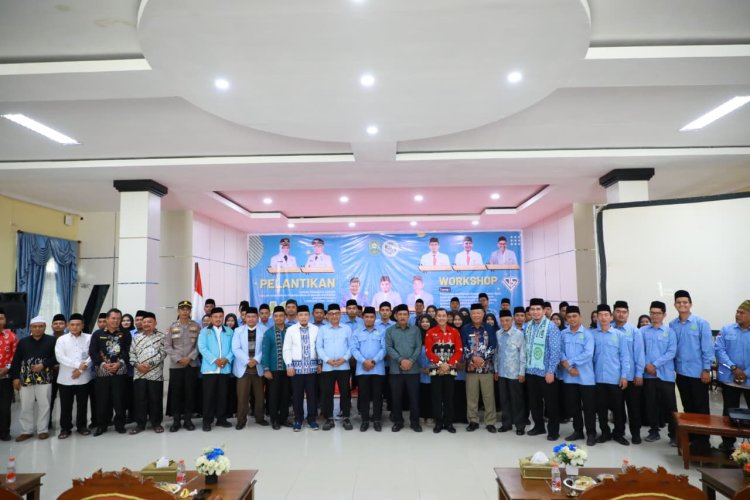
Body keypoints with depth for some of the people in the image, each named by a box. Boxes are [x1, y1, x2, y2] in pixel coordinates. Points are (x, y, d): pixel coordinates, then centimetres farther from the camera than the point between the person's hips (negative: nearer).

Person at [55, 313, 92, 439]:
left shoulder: (89, 338, 2)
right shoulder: (62, 339, 3)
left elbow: (92, 356, -3)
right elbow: (60, 357, -8)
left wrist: (81, 369, -12)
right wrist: (77, 364, -16)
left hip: (83, 378, 0)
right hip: (65, 378, 0)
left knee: (82, 404, 9)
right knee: (66, 405, 7)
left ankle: (82, 426, 23)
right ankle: (65, 428, 20)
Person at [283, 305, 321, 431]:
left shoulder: (315, 329, 3)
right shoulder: (291, 330, 0)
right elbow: (286, 349, 1)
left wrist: (319, 364, 5)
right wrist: (289, 365, -4)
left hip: (312, 366, 1)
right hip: (297, 366, -1)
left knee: (312, 394, 6)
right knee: (297, 394, 5)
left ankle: (312, 419, 19)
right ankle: (298, 420, 19)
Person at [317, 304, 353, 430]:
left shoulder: (347, 329, 7)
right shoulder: (322, 330, 7)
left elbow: (351, 346, 3)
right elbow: (319, 347, 2)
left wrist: (344, 358, -12)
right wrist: (327, 359, -11)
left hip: (344, 366, 0)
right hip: (327, 367, 1)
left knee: (345, 392, 3)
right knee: (327, 393, 3)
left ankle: (346, 418, 14)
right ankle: (329, 419, 15)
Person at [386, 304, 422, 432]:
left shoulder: (415, 330, 7)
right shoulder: (390, 330, 5)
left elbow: (419, 347, 1)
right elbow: (389, 348, -3)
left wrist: (411, 361, -13)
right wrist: (401, 360, -15)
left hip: (413, 369, 0)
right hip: (396, 369, 0)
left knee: (414, 396, 4)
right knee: (396, 397, 6)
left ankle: (415, 422, 17)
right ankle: (398, 421, 19)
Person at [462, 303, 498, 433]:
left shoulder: (490, 328, 4)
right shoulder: (465, 329, 5)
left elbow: (493, 347, -2)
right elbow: (463, 347, 0)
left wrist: (482, 358, -12)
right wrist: (473, 358, -12)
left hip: (487, 367, -1)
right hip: (471, 367, 1)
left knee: (489, 396, 2)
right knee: (471, 397, 5)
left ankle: (490, 422, 13)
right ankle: (473, 421, 17)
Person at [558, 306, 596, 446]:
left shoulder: (587, 334, -5)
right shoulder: (563, 334, 5)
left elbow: (588, 354, -16)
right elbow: (560, 352, 1)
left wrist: (569, 362, -15)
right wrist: (568, 367, -14)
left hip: (586, 377, -3)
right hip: (569, 377, 4)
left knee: (588, 407, 4)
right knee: (572, 406, 13)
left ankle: (591, 434, 17)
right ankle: (578, 431, 28)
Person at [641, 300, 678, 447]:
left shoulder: (670, 332, 1)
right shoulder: (643, 331, 4)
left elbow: (671, 352, -7)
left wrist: (655, 364, -13)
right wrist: (646, 365, -11)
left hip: (665, 374, -2)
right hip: (648, 374, 2)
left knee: (670, 405, 1)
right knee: (651, 404, 10)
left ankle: (674, 434, 12)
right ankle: (654, 431, 23)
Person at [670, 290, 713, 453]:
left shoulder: (701, 323, -8)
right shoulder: (672, 325, 2)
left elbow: (707, 348, -8)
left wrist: (706, 369, -11)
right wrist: (672, 367, 5)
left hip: (698, 372, -4)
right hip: (681, 372, 4)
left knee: (701, 408, 4)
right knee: (688, 407, 14)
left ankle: (703, 440, 14)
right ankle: (691, 436, 26)